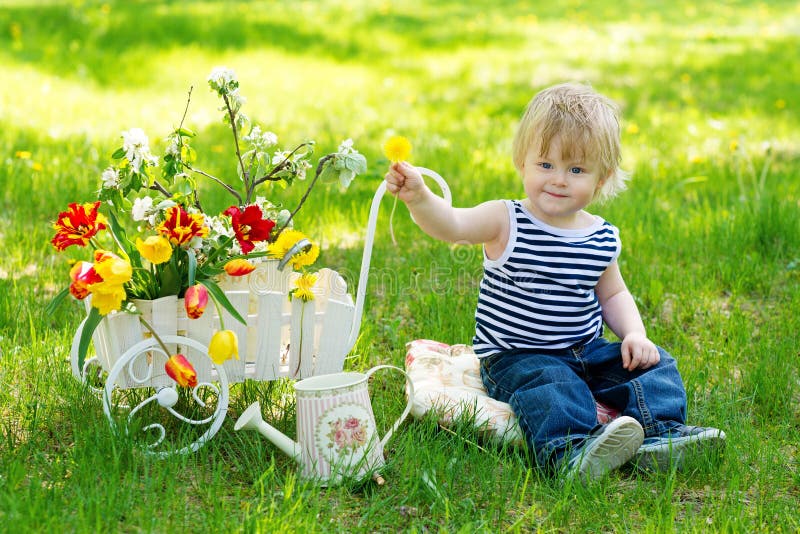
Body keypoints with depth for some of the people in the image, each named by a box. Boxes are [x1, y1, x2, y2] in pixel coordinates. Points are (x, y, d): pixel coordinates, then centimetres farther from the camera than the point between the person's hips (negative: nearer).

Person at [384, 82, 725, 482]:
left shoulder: (602, 238, 5)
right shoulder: (506, 223, -11)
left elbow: (612, 294, 20)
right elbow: (452, 225, -29)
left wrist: (634, 334, 1)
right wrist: (419, 197, -50)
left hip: (586, 351, 6)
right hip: (516, 355, -5)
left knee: (654, 363, -5)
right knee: (550, 386, -34)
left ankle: (660, 434, -13)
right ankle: (569, 452, -48)